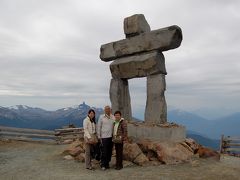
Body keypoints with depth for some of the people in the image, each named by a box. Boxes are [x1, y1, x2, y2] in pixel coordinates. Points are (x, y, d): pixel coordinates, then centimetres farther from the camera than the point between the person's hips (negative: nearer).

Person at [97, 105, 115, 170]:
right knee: (104, 152, -3)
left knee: (109, 151, 9)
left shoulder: (113, 117, 6)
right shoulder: (101, 117, -2)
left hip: (111, 137, 4)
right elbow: (99, 127, 1)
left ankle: (107, 164, 22)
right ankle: (103, 165, 8)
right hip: (104, 137, -3)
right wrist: (99, 136, 0)